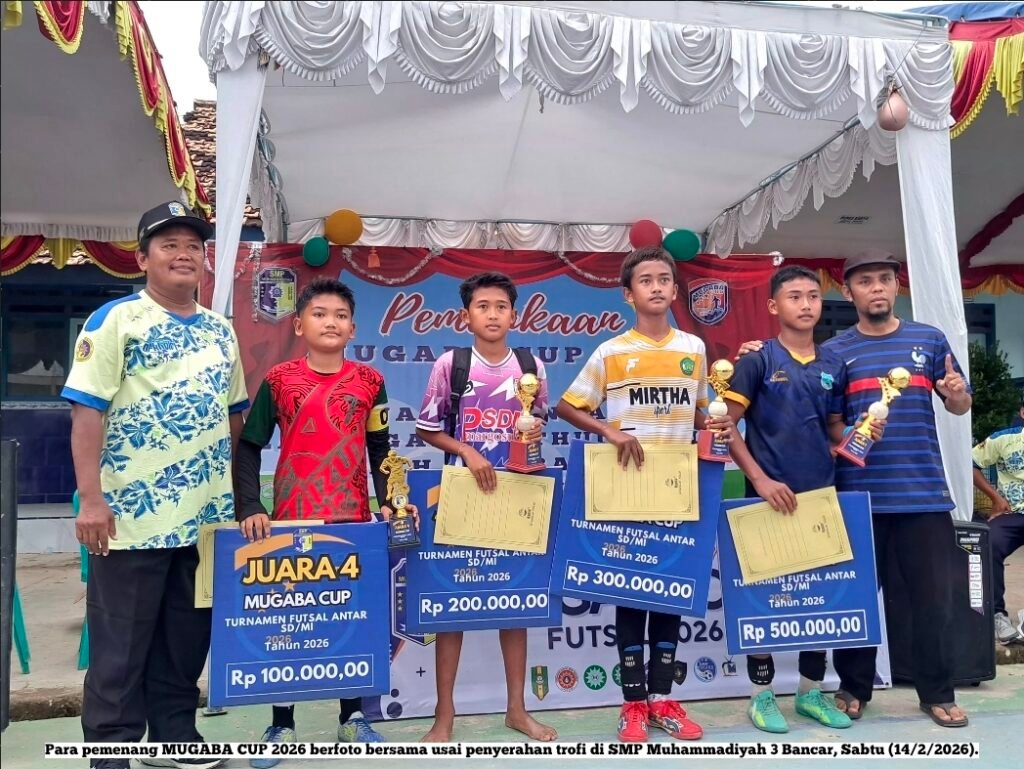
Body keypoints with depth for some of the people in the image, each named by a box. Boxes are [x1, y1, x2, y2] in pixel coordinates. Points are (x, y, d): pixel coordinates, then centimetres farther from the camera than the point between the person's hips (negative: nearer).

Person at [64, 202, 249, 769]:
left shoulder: (221, 331, 12)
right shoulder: (115, 320, -5)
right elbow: (87, 410, -11)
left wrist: (240, 491, 15)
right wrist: (90, 498, -17)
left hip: (207, 515, 6)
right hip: (131, 514, -5)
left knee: (189, 638, 15)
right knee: (120, 646, 6)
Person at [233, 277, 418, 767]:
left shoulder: (369, 382, 2)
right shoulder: (279, 380, -2)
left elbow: (379, 449, 7)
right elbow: (248, 448, -1)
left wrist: (388, 501, -5)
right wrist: (249, 508, -12)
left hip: (353, 517, 2)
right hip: (291, 518, -1)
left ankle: (351, 717, 27)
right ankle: (282, 725, 23)